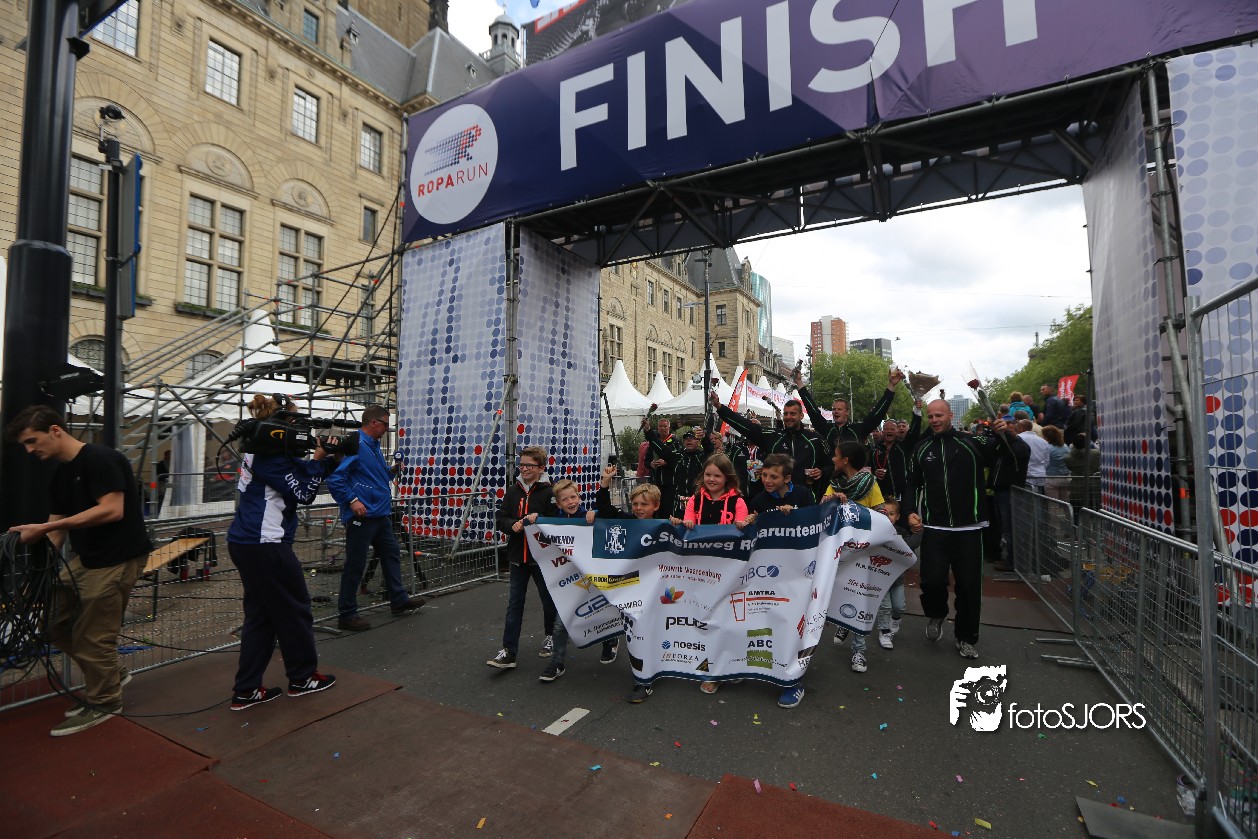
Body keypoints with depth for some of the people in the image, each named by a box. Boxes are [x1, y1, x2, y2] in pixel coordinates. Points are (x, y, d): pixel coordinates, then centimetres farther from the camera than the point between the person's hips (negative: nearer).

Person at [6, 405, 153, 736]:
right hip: (84, 559, 9)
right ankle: (112, 673, 29)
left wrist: (45, 528, -25)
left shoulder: (100, 459, -15)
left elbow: (113, 510, -25)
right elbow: (56, 531, 14)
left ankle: (104, 703, 19)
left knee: (92, 637, 0)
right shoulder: (59, 476, 13)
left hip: (118, 560, -9)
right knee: (55, 625, 13)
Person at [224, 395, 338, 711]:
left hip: (245, 543, 10)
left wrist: (327, 458, 1)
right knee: (295, 610, 6)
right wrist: (318, 459, -10)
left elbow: (299, 472, 13)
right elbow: (303, 493, -15)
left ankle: (246, 690, 20)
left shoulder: (260, 450, 12)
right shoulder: (271, 456, -17)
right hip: (265, 546, -10)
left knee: (260, 614, 15)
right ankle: (302, 678, 20)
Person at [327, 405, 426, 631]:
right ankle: (347, 614, 13)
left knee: (391, 555, 16)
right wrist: (352, 500, -24)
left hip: (381, 514, 10)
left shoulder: (374, 445, 14)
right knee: (355, 564, 0)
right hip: (362, 516, -10)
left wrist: (392, 469, 9)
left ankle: (399, 601, 28)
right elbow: (335, 478, -21)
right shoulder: (355, 445, -15)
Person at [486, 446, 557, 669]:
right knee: (514, 603, 5)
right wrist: (513, 525, -13)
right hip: (518, 556, 4)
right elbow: (501, 519, 4)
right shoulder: (512, 491, 4)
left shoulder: (549, 492, -11)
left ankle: (551, 636, 38)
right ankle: (508, 652, 9)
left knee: (548, 599, 14)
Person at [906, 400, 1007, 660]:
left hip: (969, 528, -1)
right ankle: (936, 615, 24)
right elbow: (913, 484, 12)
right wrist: (912, 511, -3)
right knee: (932, 580, -9)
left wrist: (1003, 434, -24)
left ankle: (966, 638, 26)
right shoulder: (922, 449, 7)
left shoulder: (972, 442, 0)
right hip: (934, 529, 1)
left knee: (969, 584, 6)